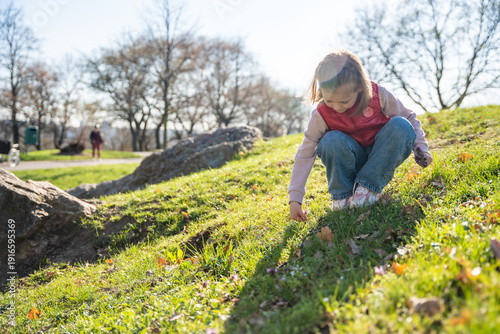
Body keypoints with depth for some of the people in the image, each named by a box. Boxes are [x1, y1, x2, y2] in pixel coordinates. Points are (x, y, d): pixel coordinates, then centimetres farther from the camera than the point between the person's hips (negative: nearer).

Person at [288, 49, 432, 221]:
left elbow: (408, 117, 1)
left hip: (381, 158, 2)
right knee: (332, 141, -34)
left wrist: (421, 147, -4)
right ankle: (341, 194, -13)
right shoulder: (321, 115, -18)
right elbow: (304, 156, -15)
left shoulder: (378, 95, -17)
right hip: (351, 163, -1)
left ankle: (369, 186, -22)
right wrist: (294, 199, -19)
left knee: (401, 126, -27)